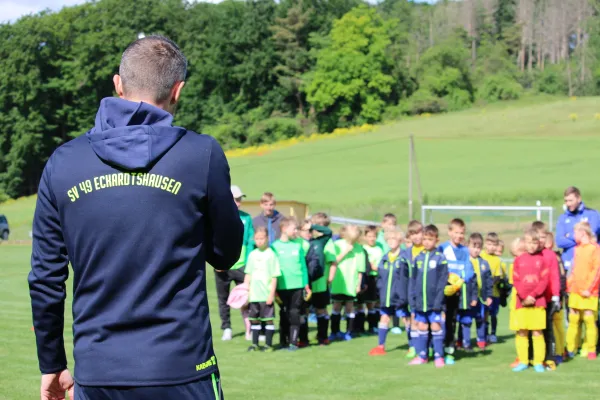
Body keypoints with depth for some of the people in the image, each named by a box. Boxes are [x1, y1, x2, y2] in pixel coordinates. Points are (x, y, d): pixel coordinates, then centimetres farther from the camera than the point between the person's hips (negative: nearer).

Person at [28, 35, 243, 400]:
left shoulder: (63, 162, 3)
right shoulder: (202, 154, -6)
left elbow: (45, 278, 6)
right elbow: (225, 254, 4)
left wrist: (52, 365, 16)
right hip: (181, 369, -2)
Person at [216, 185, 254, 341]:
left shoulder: (246, 218, 4)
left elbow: (250, 242, 5)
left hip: (241, 266, 0)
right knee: (223, 299, 9)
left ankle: (250, 329, 3)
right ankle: (226, 329, 19)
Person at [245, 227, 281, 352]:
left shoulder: (271, 254, -6)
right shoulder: (252, 255, 8)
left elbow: (274, 277, -7)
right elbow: (248, 275, 13)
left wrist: (272, 294, -11)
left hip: (266, 294, -5)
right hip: (253, 294, 5)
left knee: (268, 319, 1)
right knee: (254, 319, 9)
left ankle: (268, 344, 8)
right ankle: (255, 344, 17)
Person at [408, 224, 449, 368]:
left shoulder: (440, 258, -6)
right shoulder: (418, 258, 8)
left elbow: (442, 280, -9)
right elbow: (412, 280, 9)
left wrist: (438, 299, -15)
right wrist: (412, 298, 1)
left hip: (434, 301, -4)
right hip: (420, 301, 4)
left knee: (436, 326, 0)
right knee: (422, 327, 11)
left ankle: (439, 356, 8)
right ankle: (422, 355, 19)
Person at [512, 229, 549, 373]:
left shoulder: (542, 260, 2)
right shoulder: (519, 260, 6)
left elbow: (544, 281, -3)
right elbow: (516, 281, 1)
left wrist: (532, 296, -12)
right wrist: (524, 297, -11)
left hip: (538, 302, -2)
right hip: (522, 302, 2)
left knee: (537, 333, -1)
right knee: (521, 333, 4)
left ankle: (538, 362, 4)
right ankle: (522, 362, 12)